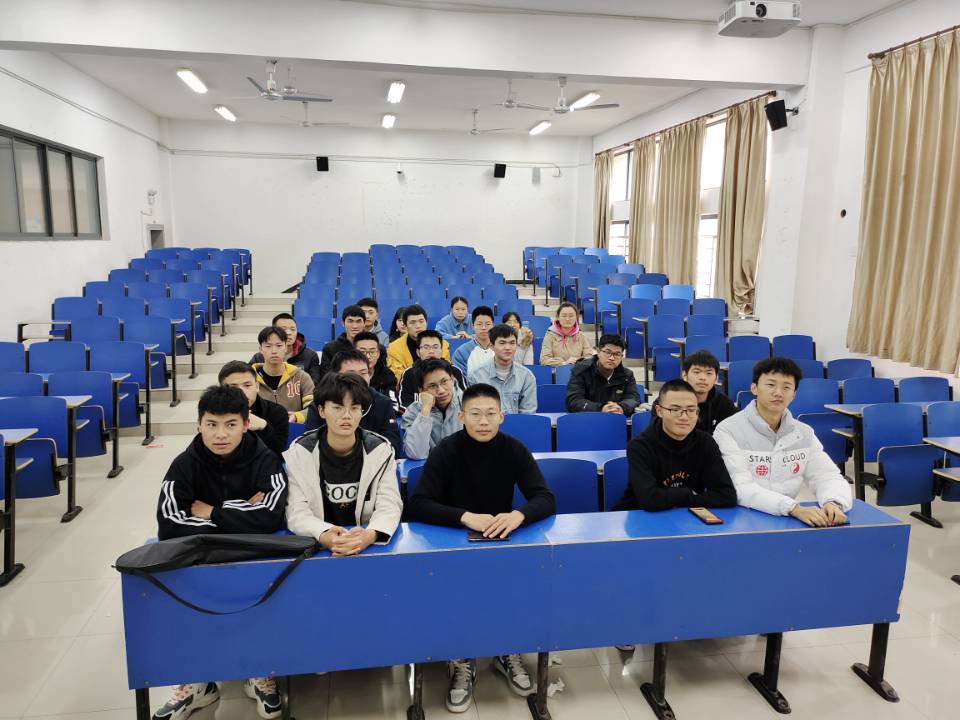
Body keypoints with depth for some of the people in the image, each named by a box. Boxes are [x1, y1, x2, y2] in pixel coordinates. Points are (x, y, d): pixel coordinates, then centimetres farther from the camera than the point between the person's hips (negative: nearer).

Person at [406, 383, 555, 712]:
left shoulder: (514, 450, -7)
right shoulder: (447, 451, -14)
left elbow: (546, 499, -15)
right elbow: (416, 506, -23)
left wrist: (518, 514, -37)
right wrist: (466, 517, -37)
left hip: (503, 541, 2)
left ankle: (507, 651, 4)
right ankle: (461, 662, -2)